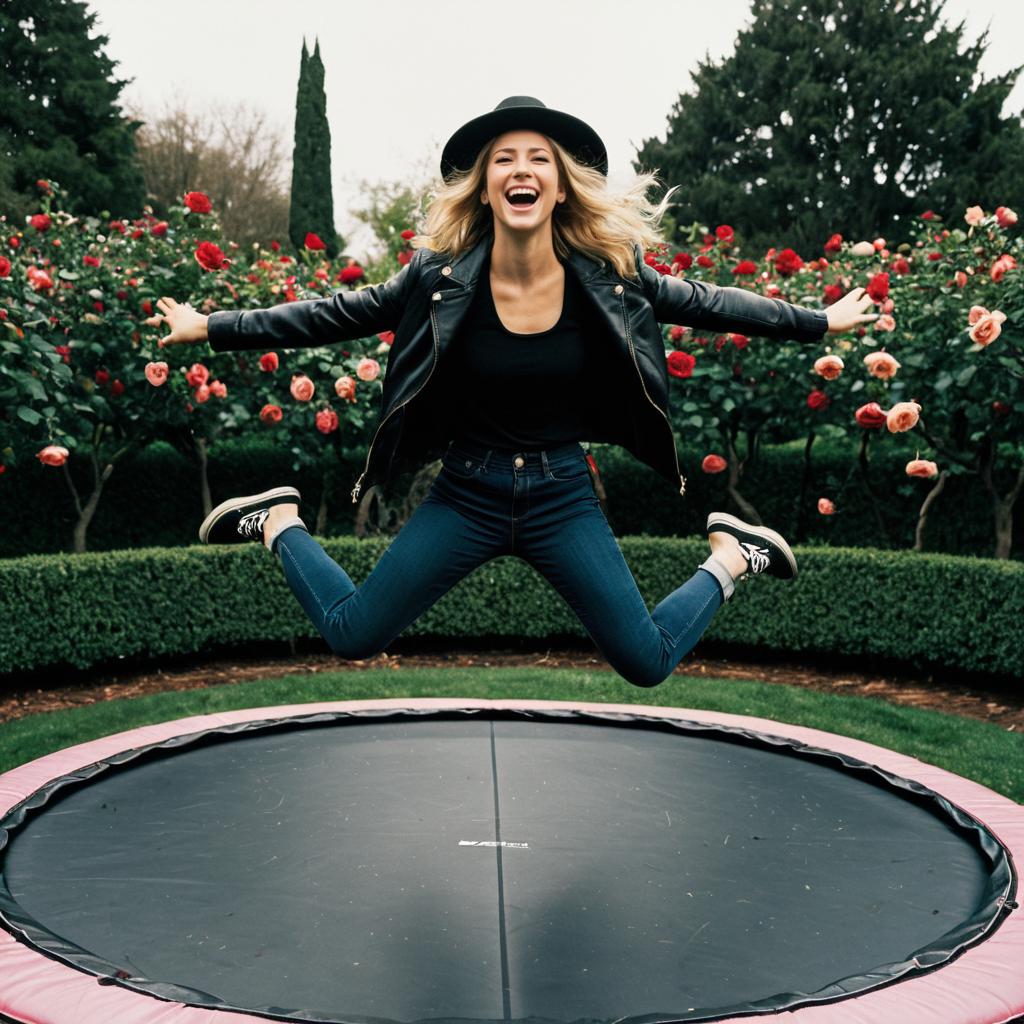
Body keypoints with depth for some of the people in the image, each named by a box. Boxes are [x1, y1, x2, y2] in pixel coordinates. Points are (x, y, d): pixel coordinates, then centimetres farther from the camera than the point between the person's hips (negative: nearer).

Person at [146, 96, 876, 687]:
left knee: (649, 665, -1)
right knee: (350, 637, -1)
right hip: (467, 495, 0)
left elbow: (706, 304, 2)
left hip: (564, 498, 0)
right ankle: (280, 522, 26)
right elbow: (334, 316, -5)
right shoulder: (441, 278, -13)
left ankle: (731, 557, 26)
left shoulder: (608, 275, -11)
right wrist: (210, 328, -5)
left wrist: (822, 321, 9)